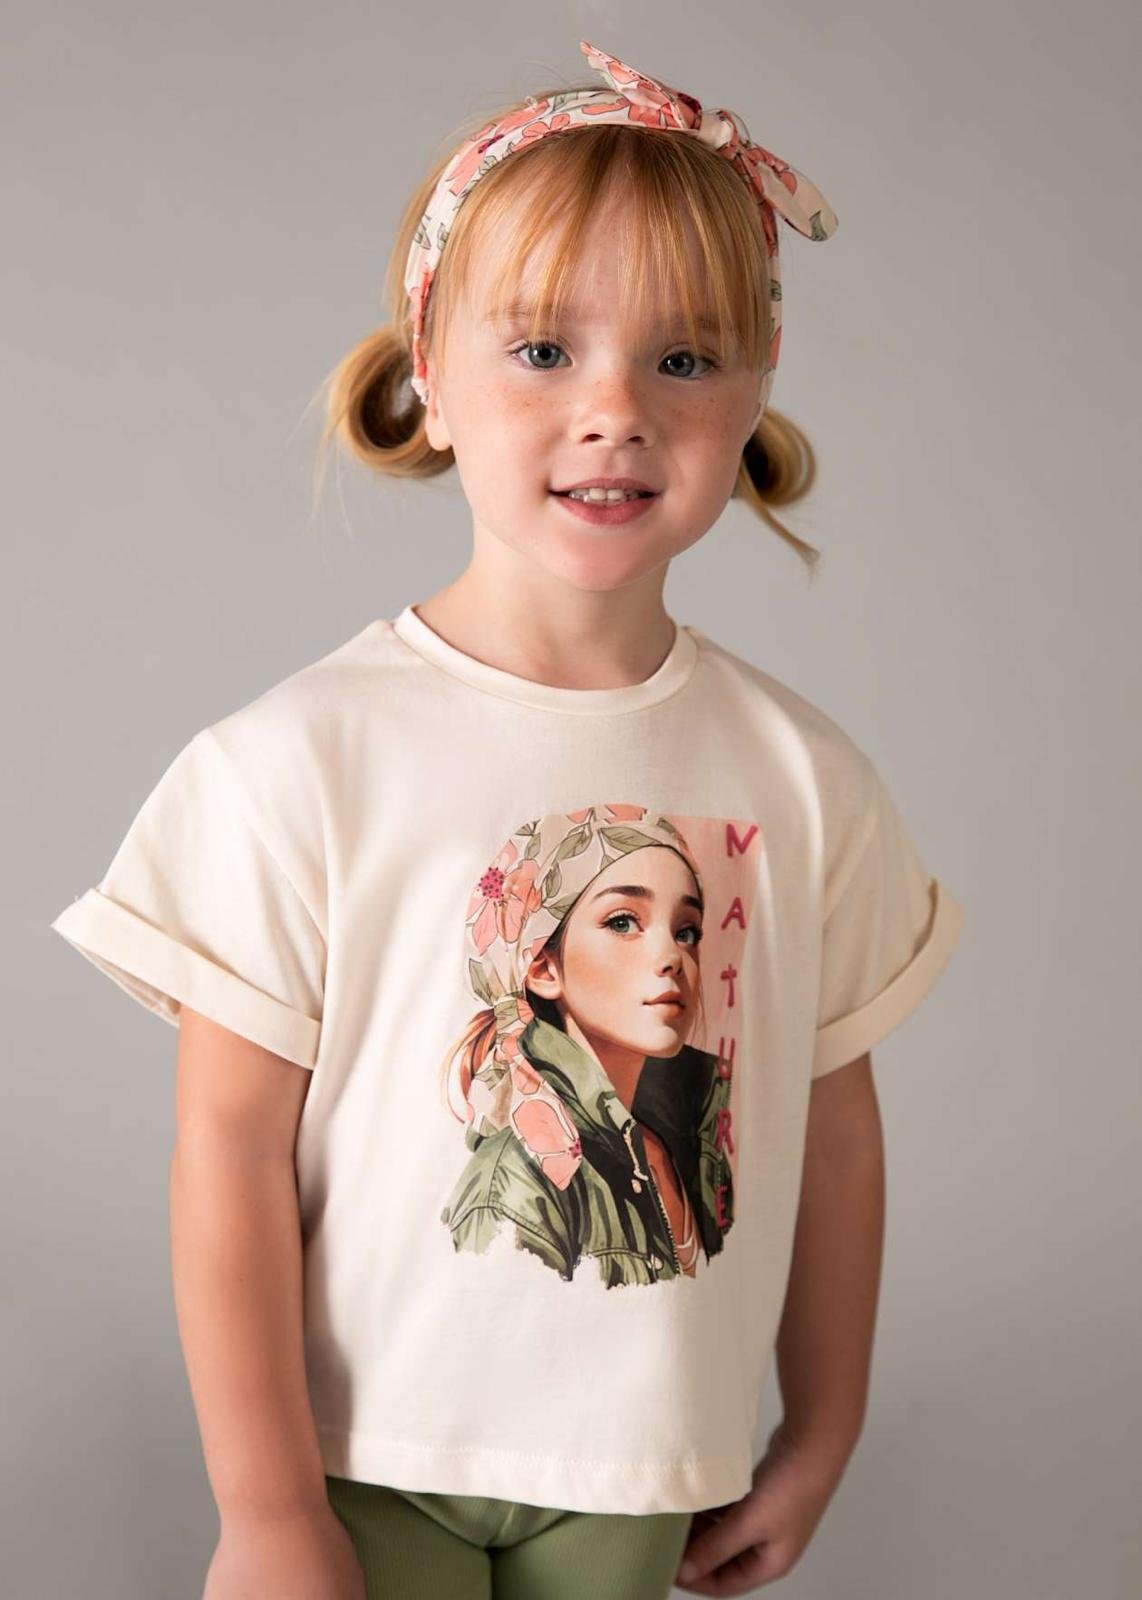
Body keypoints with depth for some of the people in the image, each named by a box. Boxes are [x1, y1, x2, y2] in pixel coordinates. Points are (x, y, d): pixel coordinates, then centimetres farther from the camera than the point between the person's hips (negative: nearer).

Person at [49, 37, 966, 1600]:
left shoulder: (804, 775, -4)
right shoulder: (302, 763, -15)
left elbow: (833, 1127, 4)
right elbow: (233, 1148, -12)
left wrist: (820, 1437, 11)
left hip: (642, 1468, 3)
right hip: (367, 1449, -3)